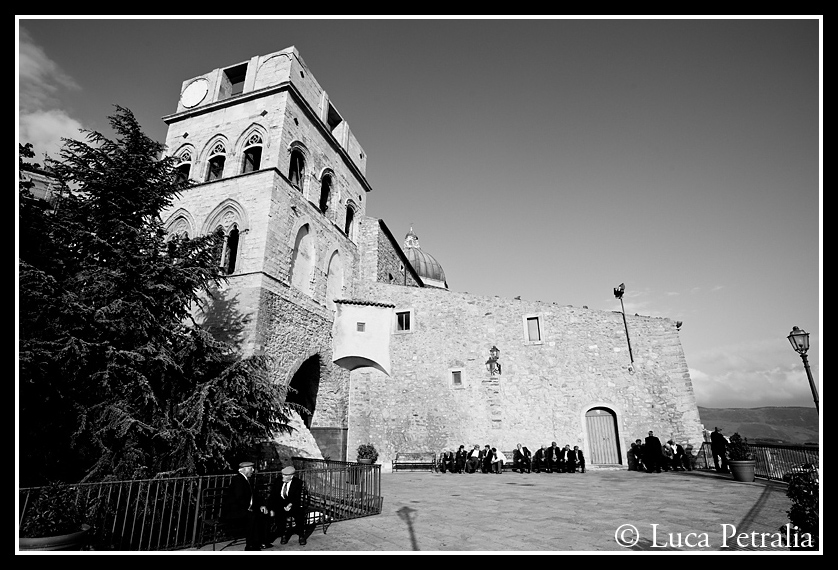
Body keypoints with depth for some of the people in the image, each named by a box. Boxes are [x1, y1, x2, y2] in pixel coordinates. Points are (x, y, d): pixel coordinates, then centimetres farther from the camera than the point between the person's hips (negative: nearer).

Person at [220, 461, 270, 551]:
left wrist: (260, 506, 2)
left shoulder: (250, 479, 12)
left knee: (262, 514, 1)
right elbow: (239, 498, -26)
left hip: (242, 509, 10)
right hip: (231, 511, -10)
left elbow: (255, 496, 16)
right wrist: (248, 508, -20)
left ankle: (261, 542, 9)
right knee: (252, 516, -29)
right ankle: (250, 546, -19)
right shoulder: (237, 479, -17)